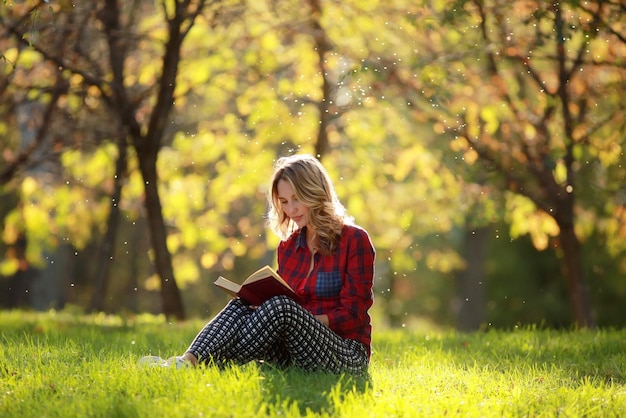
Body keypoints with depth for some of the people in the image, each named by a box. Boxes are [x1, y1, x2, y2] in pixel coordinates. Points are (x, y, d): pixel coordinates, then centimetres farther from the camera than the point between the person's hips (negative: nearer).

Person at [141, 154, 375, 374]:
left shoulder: (354, 240, -5)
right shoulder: (288, 246, 13)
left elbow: (352, 316, -9)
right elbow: (283, 305, 15)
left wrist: (299, 318, -20)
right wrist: (261, 312, -8)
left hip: (347, 357, -5)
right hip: (295, 358, 5)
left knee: (280, 308, -32)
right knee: (242, 306, -21)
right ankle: (189, 360, -43)